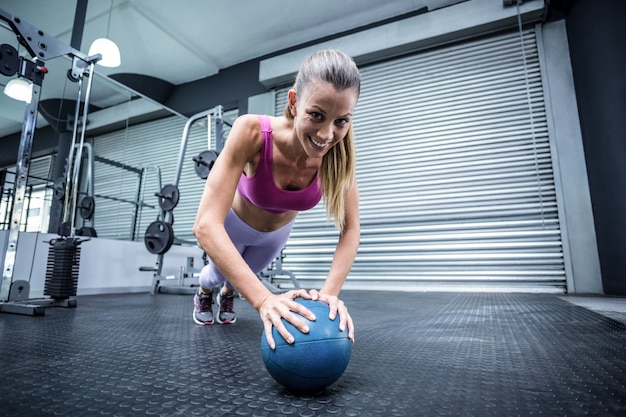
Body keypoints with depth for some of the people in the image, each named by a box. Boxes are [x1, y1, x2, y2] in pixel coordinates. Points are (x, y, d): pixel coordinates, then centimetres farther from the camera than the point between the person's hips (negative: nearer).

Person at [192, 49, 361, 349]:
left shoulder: (339, 151, -33)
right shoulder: (253, 132, -43)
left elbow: (350, 229, -27)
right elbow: (206, 225, -48)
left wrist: (330, 292, -41)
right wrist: (263, 298, -56)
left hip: (278, 229, 3)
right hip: (233, 222, -2)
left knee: (242, 276, 31)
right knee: (219, 273, 28)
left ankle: (227, 296, 69)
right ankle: (203, 294, 67)